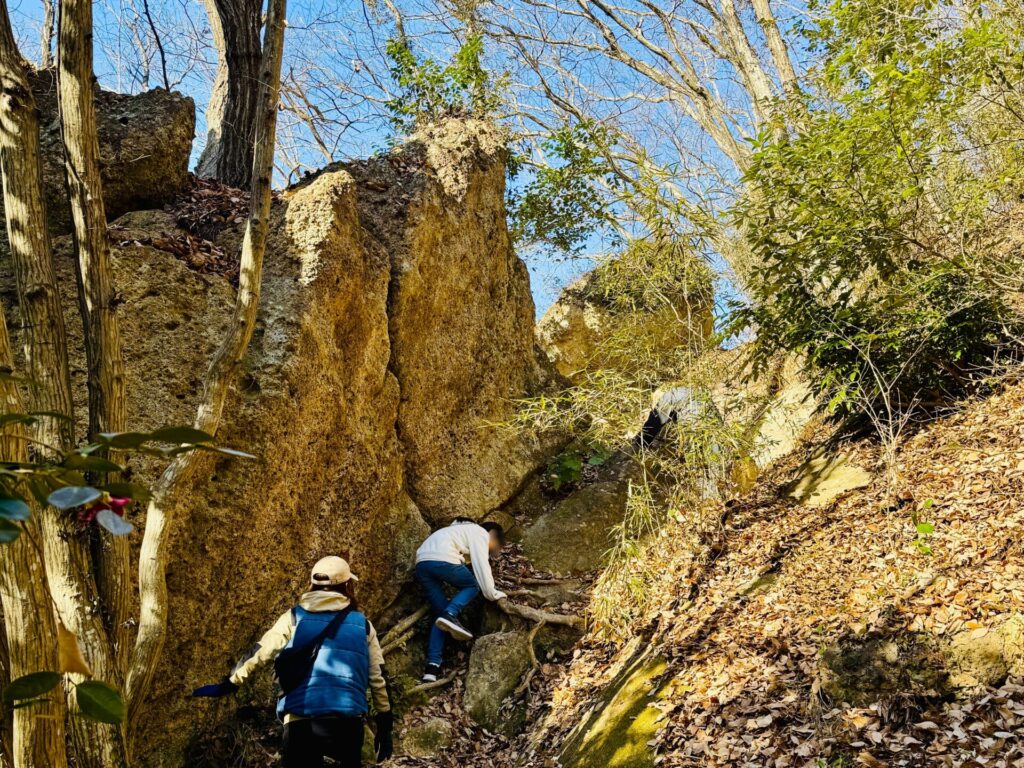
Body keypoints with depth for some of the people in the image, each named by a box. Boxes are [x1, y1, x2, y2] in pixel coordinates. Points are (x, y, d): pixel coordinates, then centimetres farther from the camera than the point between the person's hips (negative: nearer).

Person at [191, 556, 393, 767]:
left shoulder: (294, 617, 7)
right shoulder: (363, 624, 9)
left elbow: (258, 654, 6)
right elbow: (378, 679, 9)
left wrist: (226, 685, 16)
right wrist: (385, 727, 16)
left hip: (300, 721, 0)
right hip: (347, 721, 0)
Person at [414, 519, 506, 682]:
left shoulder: (463, 530, 38)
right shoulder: (480, 533, 13)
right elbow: (481, 565, 3)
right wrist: (493, 594, 9)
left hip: (421, 562, 8)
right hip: (441, 558, -8)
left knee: (441, 613, 11)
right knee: (473, 585, 14)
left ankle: (432, 666, -1)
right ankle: (449, 615, -14)